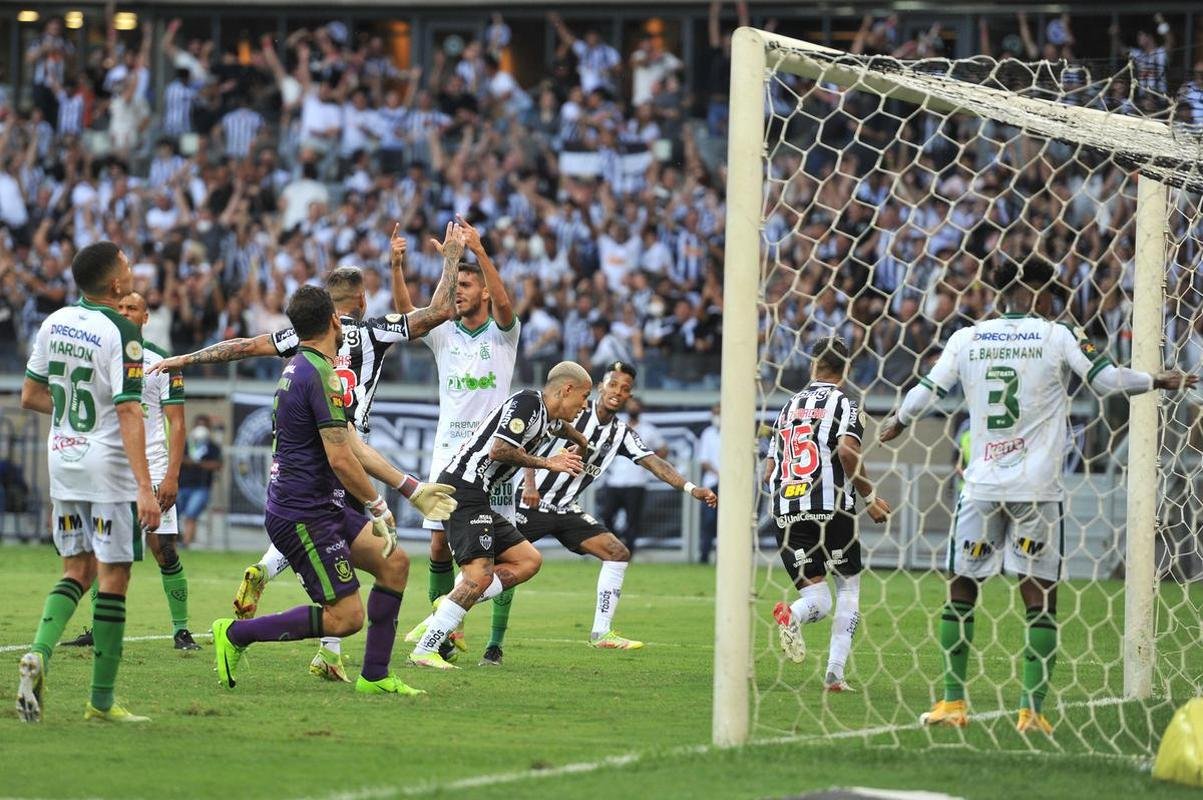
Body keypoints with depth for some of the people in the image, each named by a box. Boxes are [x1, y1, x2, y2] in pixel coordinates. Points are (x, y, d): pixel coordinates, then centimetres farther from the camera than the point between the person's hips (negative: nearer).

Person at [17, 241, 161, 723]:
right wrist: (145, 488, -23)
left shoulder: (55, 323, 4)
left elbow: (30, 396, 11)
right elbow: (129, 414, -21)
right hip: (109, 470, -6)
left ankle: (39, 652, -9)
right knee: (112, 579, 1)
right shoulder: (120, 332, -16)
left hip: (63, 462, 6)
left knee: (77, 571, 16)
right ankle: (101, 700, 3)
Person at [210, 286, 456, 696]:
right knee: (346, 617, -10)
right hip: (303, 515, -11)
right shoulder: (320, 375, -18)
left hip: (323, 507, 11)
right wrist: (378, 509, -9)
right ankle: (236, 634, -1)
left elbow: (352, 445, 19)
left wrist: (412, 489, 19)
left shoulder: (300, 368, 15)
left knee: (394, 563, 12)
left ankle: (374, 677, 14)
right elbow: (340, 459, -22)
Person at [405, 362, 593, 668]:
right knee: (480, 575, -18)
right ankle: (425, 650, -16)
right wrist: (546, 463, -12)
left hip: (478, 499, 10)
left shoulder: (546, 417, 18)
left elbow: (558, 426, 44)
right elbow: (499, 450, -23)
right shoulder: (526, 402, -12)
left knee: (528, 561, 8)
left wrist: (580, 442, 64)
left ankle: (446, 609, 3)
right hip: (463, 490, -10)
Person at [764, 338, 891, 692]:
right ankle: (835, 672, 0)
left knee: (818, 601, 6)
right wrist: (869, 496, -5)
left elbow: (769, 473, 18)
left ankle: (791, 615, -31)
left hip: (786, 514, 4)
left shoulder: (788, 407, 19)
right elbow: (847, 452, -17)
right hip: (830, 509, -4)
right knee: (849, 587, 14)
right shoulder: (843, 403, 1)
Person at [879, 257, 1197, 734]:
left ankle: (952, 703, 8)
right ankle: (1032, 710, -3)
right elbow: (1108, 381, -1)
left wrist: (896, 425, 30)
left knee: (961, 588, 11)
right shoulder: (1058, 337, -2)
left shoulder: (966, 339, 5)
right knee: (1040, 598, 3)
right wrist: (1160, 382, 17)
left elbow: (925, 392, 10)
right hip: (1037, 489, -2)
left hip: (982, 485, 2)